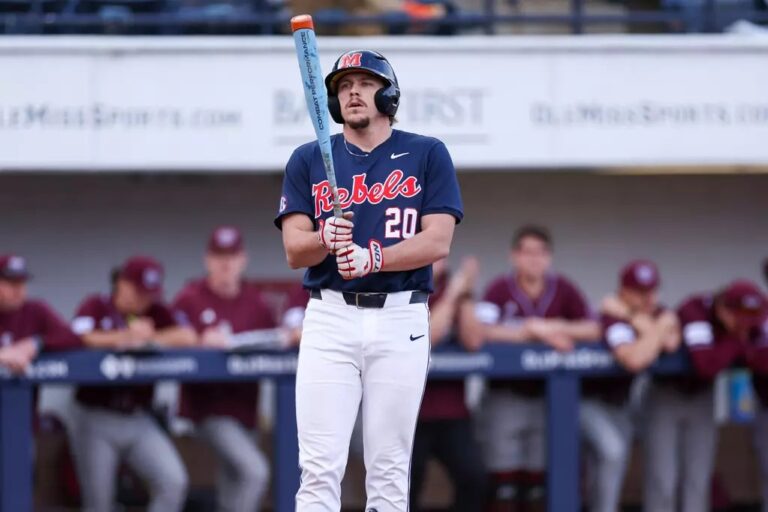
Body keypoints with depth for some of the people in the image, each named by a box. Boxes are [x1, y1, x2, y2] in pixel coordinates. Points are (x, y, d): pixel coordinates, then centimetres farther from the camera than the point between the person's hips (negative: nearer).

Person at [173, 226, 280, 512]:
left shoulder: (255, 302, 10)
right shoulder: (190, 300, -4)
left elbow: (272, 344, 6)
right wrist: (201, 342, -28)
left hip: (243, 405, 6)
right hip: (207, 405, -6)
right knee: (254, 471, -24)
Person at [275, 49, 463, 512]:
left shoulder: (427, 155, 6)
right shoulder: (308, 160, 11)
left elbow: (438, 242, -5)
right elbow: (294, 250, 3)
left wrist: (373, 258, -20)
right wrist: (326, 239, -20)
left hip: (401, 319, -1)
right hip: (330, 317, 1)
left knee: (390, 469, 1)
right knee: (320, 468, -7)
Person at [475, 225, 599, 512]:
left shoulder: (563, 290, 0)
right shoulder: (500, 289, -8)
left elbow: (593, 330, -6)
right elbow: (485, 332, -24)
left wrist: (551, 327, -18)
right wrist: (538, 333, -23)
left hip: (546, 398, 3)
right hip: (505, 398, -3)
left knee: (539, 482, 8)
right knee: (503, 480, -3)